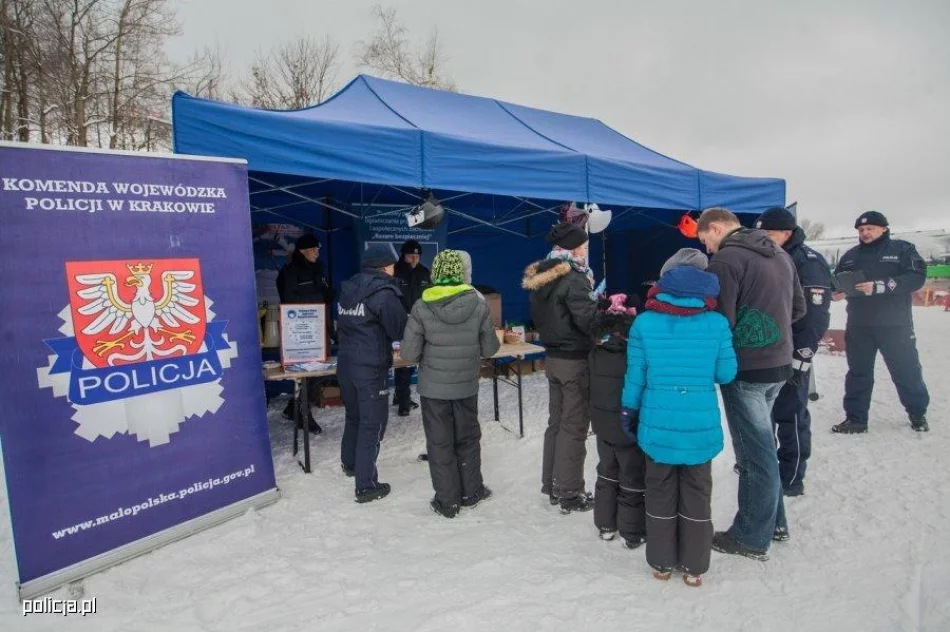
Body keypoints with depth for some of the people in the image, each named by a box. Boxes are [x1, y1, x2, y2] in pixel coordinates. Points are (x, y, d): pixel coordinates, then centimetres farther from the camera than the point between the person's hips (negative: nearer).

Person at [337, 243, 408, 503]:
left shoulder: (348, 289, 9)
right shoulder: (383, 292, -15)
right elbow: (401, 331, -13)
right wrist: (412, 321, 6)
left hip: (346, 363, 8)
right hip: (371, 368, -8)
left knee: (354, 416, 25)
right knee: (372, 424, -1)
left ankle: (349, 463, 43)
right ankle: (366, 486, 3)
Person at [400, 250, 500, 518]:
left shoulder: (422, 307, -14)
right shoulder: (478, 303, -10)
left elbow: (408, 353, -12)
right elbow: (490, 348, -4)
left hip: (433, 386, -2)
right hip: (467, 385, 2)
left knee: (440, 443, 12)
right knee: (468, 438, 20)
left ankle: (447, 501, 21)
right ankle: (471, 492, 33)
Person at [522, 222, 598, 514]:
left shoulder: (539, 277, 7)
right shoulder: (574, 279, -20)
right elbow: (588, 320, -23)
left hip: (553, 357, 8)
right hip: (575, 361, -8)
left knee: (556, 422, 17)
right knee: (574, 427, 2)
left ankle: (552, 485, 27)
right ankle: (570, 493, 12)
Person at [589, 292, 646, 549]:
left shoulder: (596, 352, -3)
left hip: (603, 424, 6)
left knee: (607, 473, 20)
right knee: (633, 478, 9)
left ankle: (605, 525, 29)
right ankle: (633, 532, 20)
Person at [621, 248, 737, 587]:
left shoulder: (644, 322, -9)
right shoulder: (717, 323, -9)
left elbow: (635, 375, -4)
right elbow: (726, 374, -2)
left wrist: (629, 411, 9)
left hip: (658, 424, 0)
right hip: (701, 425, 0)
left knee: (660, 492, 16)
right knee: (697, 493, 16)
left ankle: (662, 563, 29)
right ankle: (694, 566, 28)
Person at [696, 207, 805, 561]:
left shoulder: (726, 258, -15)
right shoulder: (779, 253, 12)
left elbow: (720, 320, -19)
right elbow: (798, 308, 18)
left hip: (746, 369, -8)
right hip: (779, 364, 9)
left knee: (755, 452, 1)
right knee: (762, 445, 20)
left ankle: (752, 539, 14)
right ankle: (774, 523, 31)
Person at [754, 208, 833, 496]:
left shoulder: (809, 263, -12)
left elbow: (814, 319, -17)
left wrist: (799, 361, -20)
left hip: (790, 358, -7)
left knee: (790, 417, 2)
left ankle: (791, 479, 14)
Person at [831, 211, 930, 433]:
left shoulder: (903, 249, -1)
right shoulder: (850, 256, 11)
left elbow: (917, 277, -12)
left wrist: (881, 286, -25)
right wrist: (837, 292, -10)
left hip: (895, 325, -3)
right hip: (858, 326, 3)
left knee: (906, 370, 9)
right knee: (858, 372, 7)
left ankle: (918, 413, 30)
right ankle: (856, 418, 15)